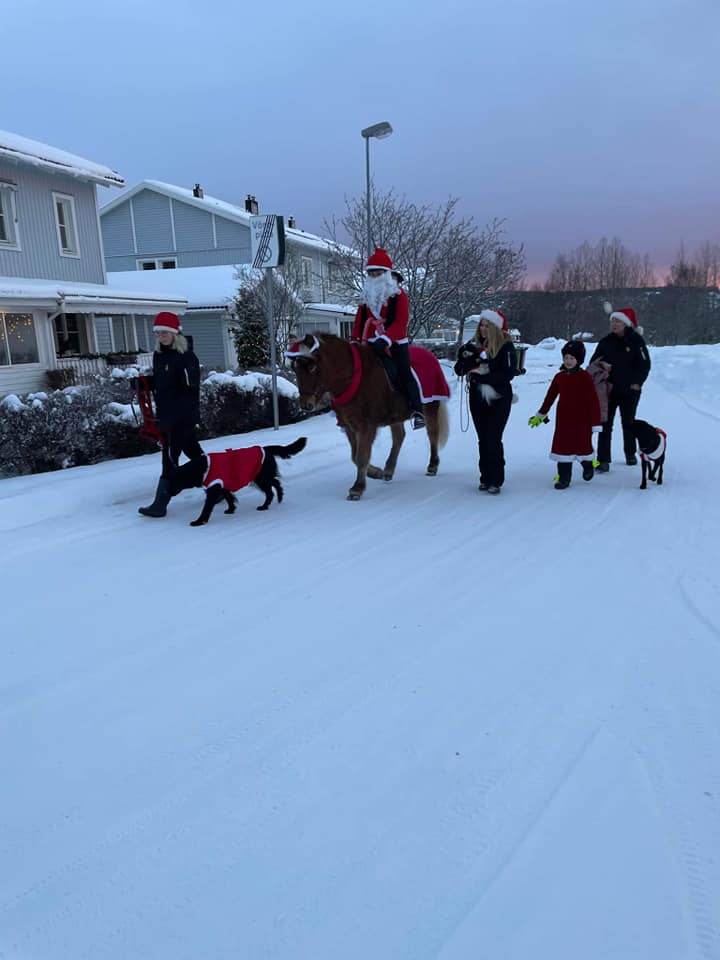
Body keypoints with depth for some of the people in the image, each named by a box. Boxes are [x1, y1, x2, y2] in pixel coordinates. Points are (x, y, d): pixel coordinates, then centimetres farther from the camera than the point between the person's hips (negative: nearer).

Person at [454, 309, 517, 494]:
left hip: (499, 399, -4)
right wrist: (469, 358, -16)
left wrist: (483, 377, -20)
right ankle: (485, 477, 18)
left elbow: (508, 374, -15)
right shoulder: (474, 345, 6)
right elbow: (459, 370, 3)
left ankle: (495, 480, 0)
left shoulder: (506, 347, -7)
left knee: (493, 439, -8)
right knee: (483, 439, 9)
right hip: (477, 398, 4)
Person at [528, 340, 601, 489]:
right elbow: (550, 396, 14)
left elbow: (593, 400, -11)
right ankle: (564, 477, 10)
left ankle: (588, 465, 41)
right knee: (562, 447, 1)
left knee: (583, 445, 11)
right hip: (563, 419, 3)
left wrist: (595, 423, -13)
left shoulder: (585, 377, -11)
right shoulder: (559, 377, 2)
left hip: (582, 420, -3)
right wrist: (540, 415, 21)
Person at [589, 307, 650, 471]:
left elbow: (645, 363, -4)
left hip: (630, 390, -1)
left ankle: (630, 454, 33)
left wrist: (637, 382, -15)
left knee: (628, 423, 15)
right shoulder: (606, 342, 1)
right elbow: (594, 363, 5)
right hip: (608, 390, 1)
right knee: (605, 425, -4)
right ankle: (603, 460, -3)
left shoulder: (636, 340, -5)